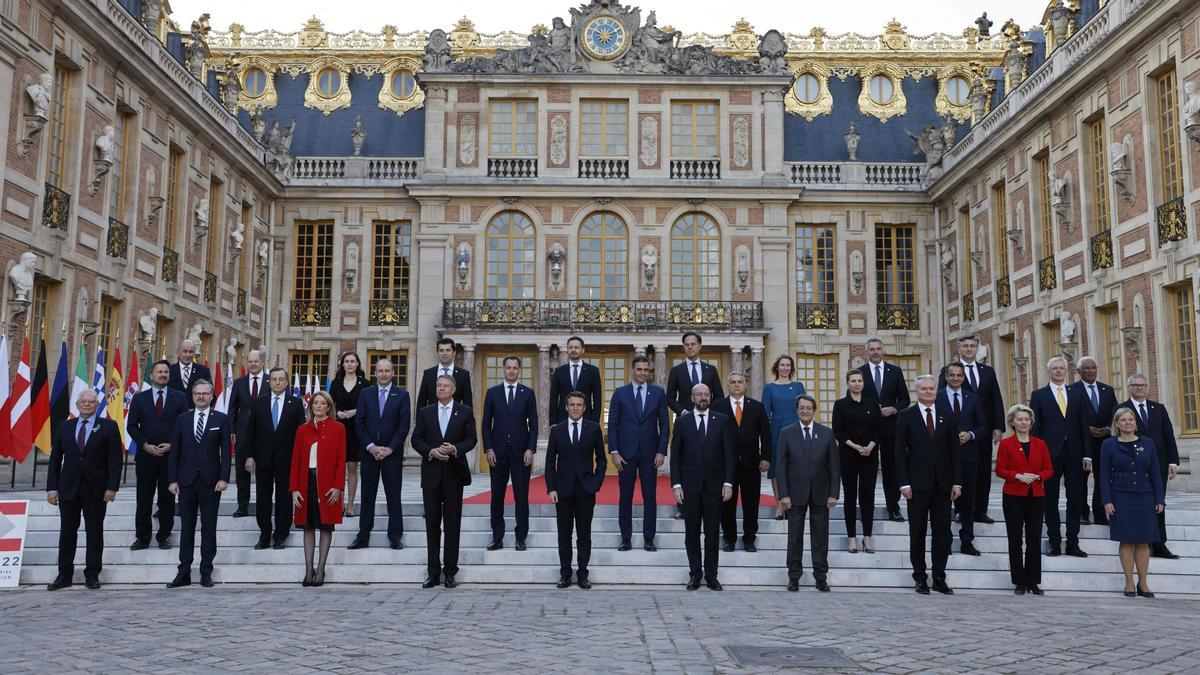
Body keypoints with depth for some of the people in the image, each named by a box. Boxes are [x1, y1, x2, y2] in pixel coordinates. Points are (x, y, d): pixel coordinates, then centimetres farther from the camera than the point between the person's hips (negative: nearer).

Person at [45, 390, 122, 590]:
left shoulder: (108, 426, 1)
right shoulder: (64, 426, 10)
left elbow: (116, 459, -3)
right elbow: (55, 459, 9)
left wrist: (112, 487, -11)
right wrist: (52, 487, 2)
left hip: (95, 488, -2)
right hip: (68, 488, 2)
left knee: (95, 532, 4)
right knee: (67, 532, 5)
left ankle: (92, 575, 12)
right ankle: (64, 575, 14)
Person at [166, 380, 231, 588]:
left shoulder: (221, 419, 3)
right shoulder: (182, 419, 9)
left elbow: (225, 451, -1)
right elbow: (174, 452, 7)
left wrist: (224, 478, -10)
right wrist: (172, 479, 0)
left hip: (211, 481, -2)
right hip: (186, 481, 2)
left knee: (209, 528, 3)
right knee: (186, 528, 6)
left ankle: (206, 572, 9)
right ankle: (184, 573, 11)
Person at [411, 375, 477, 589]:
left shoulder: (465, 412, 5)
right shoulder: (425, 413, 9)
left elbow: (471, 439, 1)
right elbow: (416, 439, 5)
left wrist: (455, 449, -16)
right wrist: (431, 451, -12)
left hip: (454, 473, -2)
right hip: (431, 474, 2)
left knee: (452, 523, 2)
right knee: (432, 523, 4)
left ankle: (450, 572, 7)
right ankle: (433, 572, 9)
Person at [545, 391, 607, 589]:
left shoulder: (593, 429, 3)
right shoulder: (557, 430, 4)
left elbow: (601, 458, 8)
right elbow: (550, 462, 5)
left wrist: (597, 482, -2)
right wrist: (551, 488, -3)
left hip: (586, 489, -1)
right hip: (563, 489, 1)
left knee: (584, 534, 3)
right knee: (564, 534, 5)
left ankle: (582, 574, 9)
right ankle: (565, 573, 13)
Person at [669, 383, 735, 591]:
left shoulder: (722, 421, 5)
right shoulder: (683, 423, 5)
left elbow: (728, 454, 3)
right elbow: (675, 455, 3)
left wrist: (728, 483, -5)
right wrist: (676, 484, -4)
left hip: (714, 486, 0)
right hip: (690, 487, 0)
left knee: (712, 533, 5)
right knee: (692, 532, 5)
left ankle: (711, 575, 13)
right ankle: (694, 574, 13)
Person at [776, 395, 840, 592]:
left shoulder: (827, 433, 3)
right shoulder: (787, 434, 0)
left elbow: (834, 465, 2)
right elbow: (781, 466, -2)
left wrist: (833, 493, -4)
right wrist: (783, 494, -8)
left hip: (820, 494, 1)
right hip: (796, 494, -1)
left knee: (820, 537, 6)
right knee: (795, 537, 5)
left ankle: (821, 577, 14)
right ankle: (794, 577, 15)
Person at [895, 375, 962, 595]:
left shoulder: (947, 416, 8)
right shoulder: (906, 416, 1)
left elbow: (955, 451, 8)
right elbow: (900, 451, -2)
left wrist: (957, 482, 1)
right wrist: (904, 483, -9)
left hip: (943, 484, 2)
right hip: (918, 484, -2)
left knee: (942, 532, 5)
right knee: (917, 532, 4)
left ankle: (939, 578, 13)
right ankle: (920, 578, 12)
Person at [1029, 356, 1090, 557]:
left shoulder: (1076, 395, 11)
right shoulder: (1038, 395, 4)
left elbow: (1083, 426, 9)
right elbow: (1034, 426, 0)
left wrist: (1086, 454, 2)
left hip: (1074, 454, 2)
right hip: (1050, 454, -2)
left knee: (1075, 499, 3)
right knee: (1051, 500, 3)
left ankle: (1073, 544, 11)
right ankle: (1054, 543, 11)